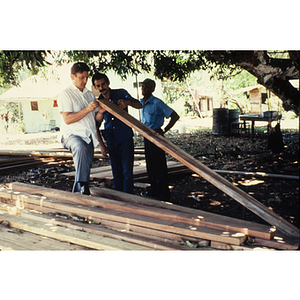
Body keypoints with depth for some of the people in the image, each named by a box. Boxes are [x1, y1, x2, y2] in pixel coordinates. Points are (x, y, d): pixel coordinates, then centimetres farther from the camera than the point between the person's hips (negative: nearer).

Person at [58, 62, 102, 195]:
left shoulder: (90, 94, 18)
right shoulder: (65, 94, -1)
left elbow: (97, 117, 17)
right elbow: (67, 119, -13)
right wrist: (87, 109, -19)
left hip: (88, 136, 6)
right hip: (72, 134, -6)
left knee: (86, 168, 4)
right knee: (80, 148, -37)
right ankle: (82, 185, -37)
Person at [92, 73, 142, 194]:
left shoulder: (121, 93, 1)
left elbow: (139, 105, -8)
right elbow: (96, 126, 11)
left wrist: (127, 102, -29)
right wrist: (101, 145, 3)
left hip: (125, 138, -3)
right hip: (111, 142, 3)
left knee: (127, 172, -6)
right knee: (116, 174, 8)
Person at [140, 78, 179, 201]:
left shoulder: (157, 103, -15)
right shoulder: (142, 102, 9)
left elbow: (175, 116, -17)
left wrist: (164, 130, -18)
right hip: (146, 137, 8)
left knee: (159, 167, -2)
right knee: (150, 166, 16)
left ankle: (163, 194, 7)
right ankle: (153, 191, 29)